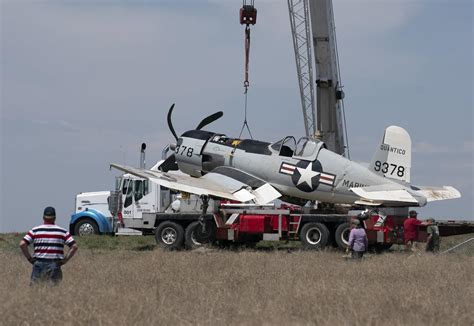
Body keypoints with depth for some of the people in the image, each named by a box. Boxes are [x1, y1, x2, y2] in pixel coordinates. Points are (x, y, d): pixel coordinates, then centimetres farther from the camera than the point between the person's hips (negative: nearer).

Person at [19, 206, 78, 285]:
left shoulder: (35, 231, 3)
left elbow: (22, 244, -7)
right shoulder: (62, 232, 5)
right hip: (55, 266, 0)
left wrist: (29, 258, 1)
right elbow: (74, 246, -1)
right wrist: (65, 260, 2)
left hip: (39, 265, 0)